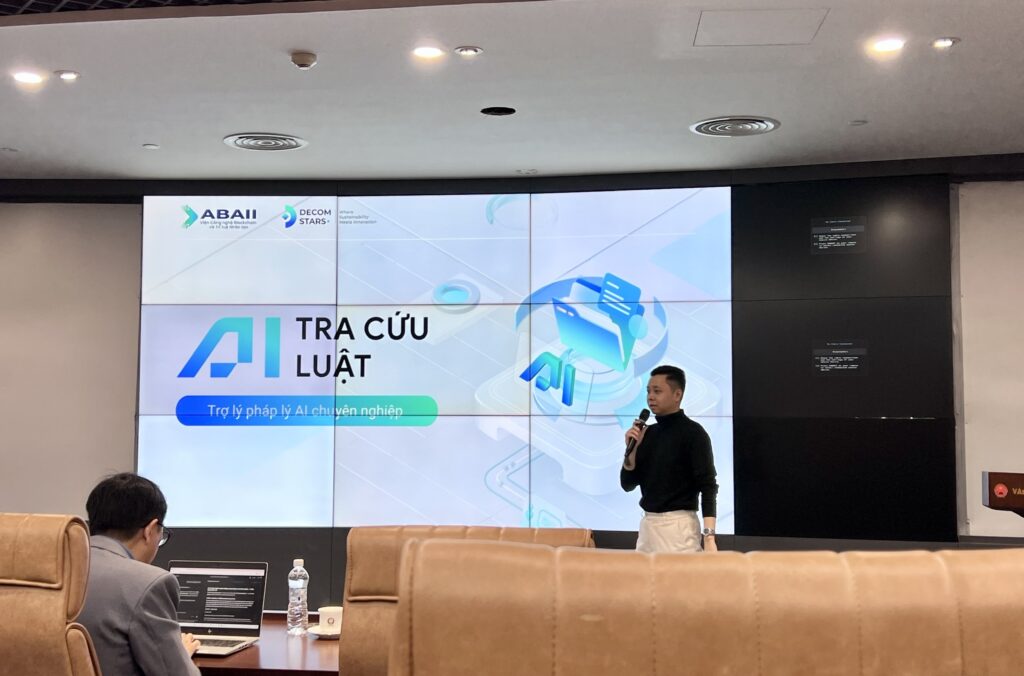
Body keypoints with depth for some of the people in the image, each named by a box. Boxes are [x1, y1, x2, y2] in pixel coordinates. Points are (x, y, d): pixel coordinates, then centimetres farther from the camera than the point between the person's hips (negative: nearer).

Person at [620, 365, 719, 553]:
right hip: (647, 523, 6)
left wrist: (709, 536, -21)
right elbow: (628, 484, 12)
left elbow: (708, 487, -12)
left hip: (678, 524, -6)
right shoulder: (648, 433, 11)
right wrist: (632, 448, -5)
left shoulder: (693, 433, -7)